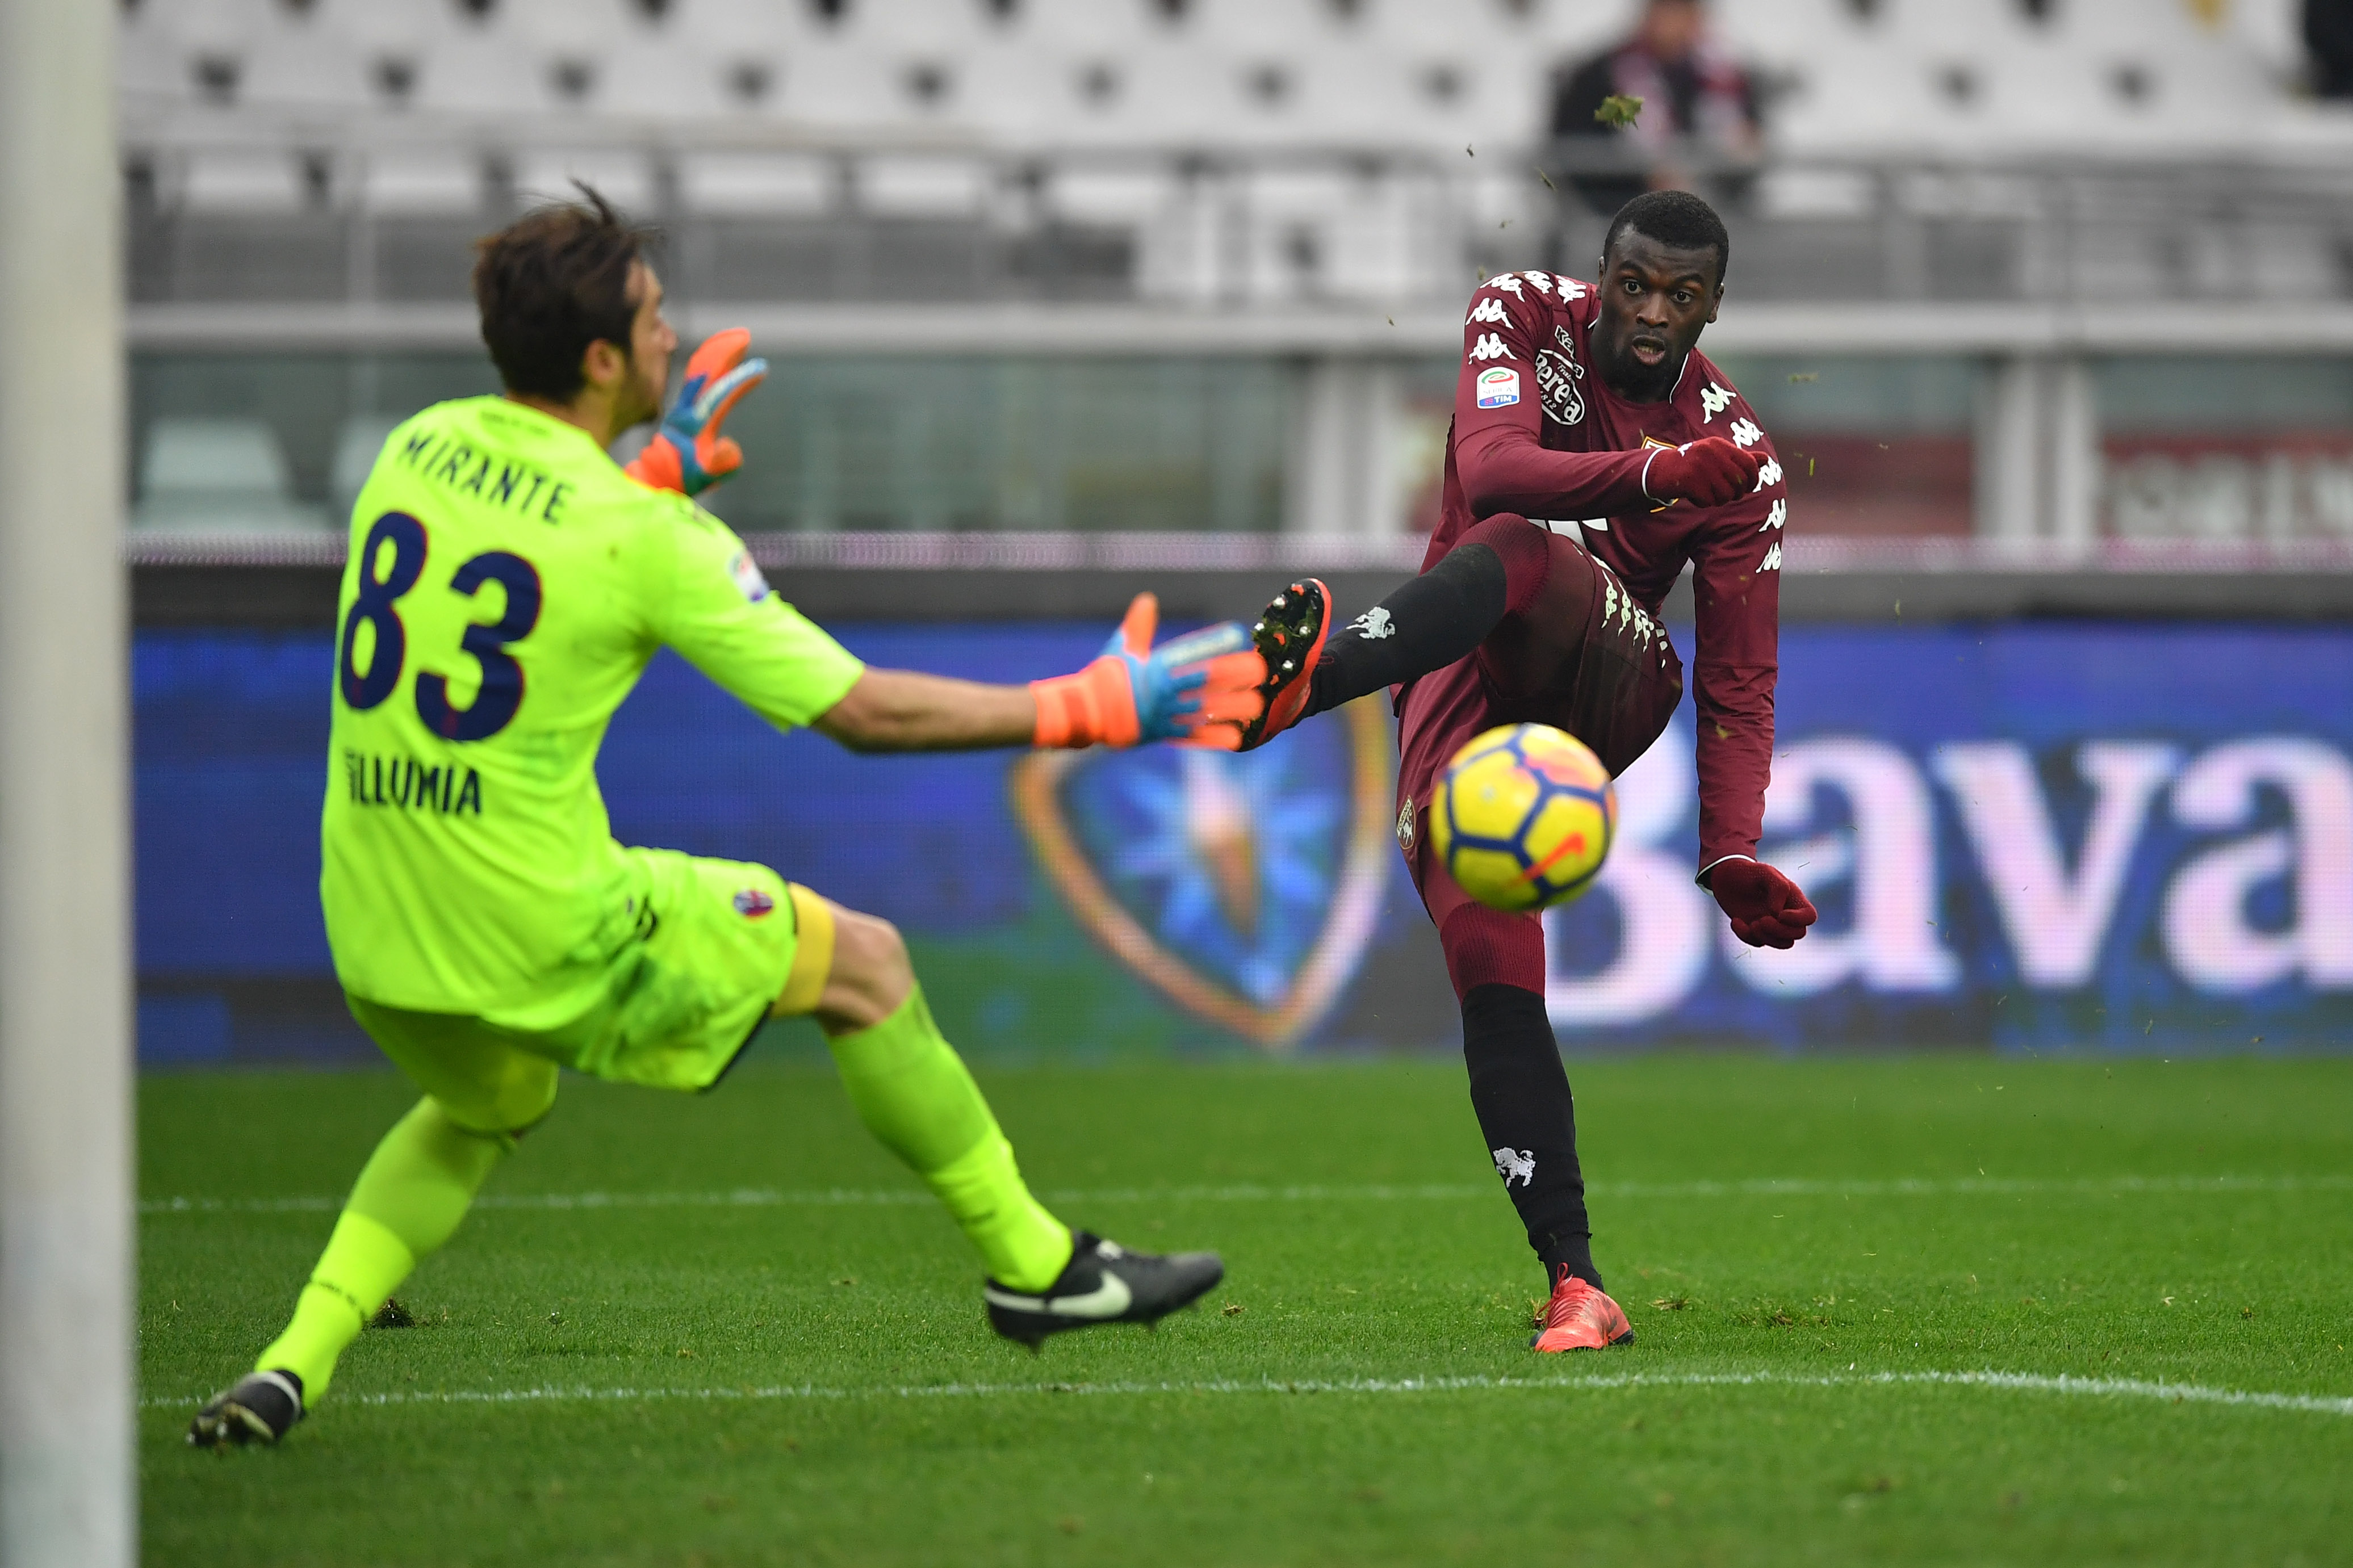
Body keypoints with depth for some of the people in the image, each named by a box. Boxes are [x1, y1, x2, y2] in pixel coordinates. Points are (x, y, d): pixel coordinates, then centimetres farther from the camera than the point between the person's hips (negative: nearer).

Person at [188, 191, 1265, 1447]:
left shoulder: (420, 448, 2)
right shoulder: (646, 539, -15)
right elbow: (863, 711, -11)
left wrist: (660, 467, 35)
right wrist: (1093, 710, -3)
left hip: (372, 934, 6)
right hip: (546, 934, -6)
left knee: (487, 1107, 35)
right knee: (862, 962, 12)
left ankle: (294, 1362, 15)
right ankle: (1035, 1267, 22)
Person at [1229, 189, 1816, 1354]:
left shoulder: (1736, 460, -1)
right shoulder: (1525, 316, 0)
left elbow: (1739, 685, -1)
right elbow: (1492, 470, -20)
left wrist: (1732, 855, -16)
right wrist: (1650, 472, -37)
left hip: (1601, 681, -2)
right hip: (1462, 681, 2)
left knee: (1518, 552, -35)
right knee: (1492, 978, -17)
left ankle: (1302, 677, -63)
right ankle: (1575, 1285, -20)